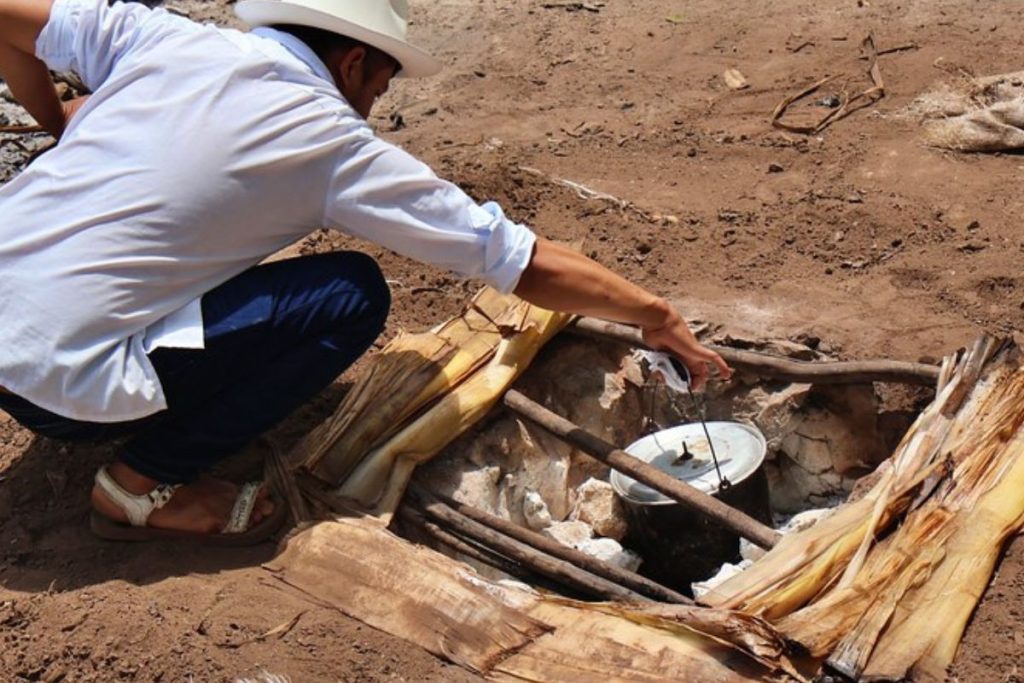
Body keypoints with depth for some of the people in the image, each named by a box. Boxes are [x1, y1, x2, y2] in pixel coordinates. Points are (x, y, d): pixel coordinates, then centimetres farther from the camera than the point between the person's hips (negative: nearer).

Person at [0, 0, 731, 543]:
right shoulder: (335, 142, -6)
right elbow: (525, 264, -4)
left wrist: (59, 119, 28)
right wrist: (654, 314, 8)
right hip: (63, 379, -7)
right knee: (355, 295, -3)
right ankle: (149, 481, 2)